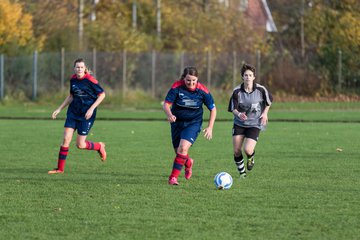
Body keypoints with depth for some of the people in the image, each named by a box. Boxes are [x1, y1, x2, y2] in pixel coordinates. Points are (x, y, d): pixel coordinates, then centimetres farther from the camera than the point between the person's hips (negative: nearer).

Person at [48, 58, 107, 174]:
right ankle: (60, 168, 2)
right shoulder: (73, 79, 4)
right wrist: (59, 109, 15)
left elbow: (102, 95, -10)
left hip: (86, 115, -5)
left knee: (80, 145, -3)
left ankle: (99, 147, 26)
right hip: (73, 112, 5)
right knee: (66, 139, -5)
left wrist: (91, 109, -18)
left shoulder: (90, 80, -15)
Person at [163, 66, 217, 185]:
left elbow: (213, 109, -3)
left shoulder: (203, 91, -16)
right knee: (178, 151, 9)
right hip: (177, 121, 2)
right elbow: (166, 104, -17)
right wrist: (169, 115, -38)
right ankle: (188, 163, 45)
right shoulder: (176, 87, -17)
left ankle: (173, 177, -15)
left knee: (183, 148, -23)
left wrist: (210, 128, -8)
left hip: (194, 123, -2)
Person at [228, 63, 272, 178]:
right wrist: (239, 114, -29)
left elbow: (269, 101, 10)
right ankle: (242, 172, 22)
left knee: (247, 150, -18)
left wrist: (265, 113, -2)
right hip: (239, 124, 2)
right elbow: (233, 109, -7)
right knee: (236, 151, -3)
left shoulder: (261, 90, -11)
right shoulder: (237, 91, -11)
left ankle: (251, 158, 21)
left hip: (254, 124, -2)